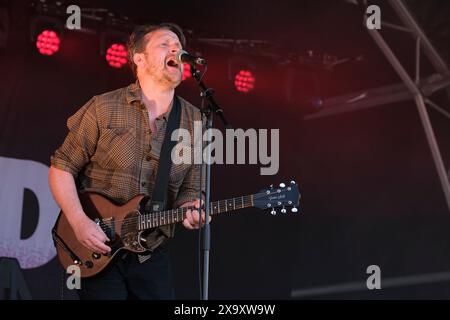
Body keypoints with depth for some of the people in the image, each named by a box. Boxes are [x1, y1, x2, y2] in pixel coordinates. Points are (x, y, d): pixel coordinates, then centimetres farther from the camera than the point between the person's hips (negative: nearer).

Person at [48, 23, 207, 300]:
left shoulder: (194, 121, 3)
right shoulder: (103, 110, -6)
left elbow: (188, 190, 8)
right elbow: (61, 167, -2)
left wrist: (189, 210, -14)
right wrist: (79, 222, -14)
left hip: (152, 256, 3)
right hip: (97, 251, -3)